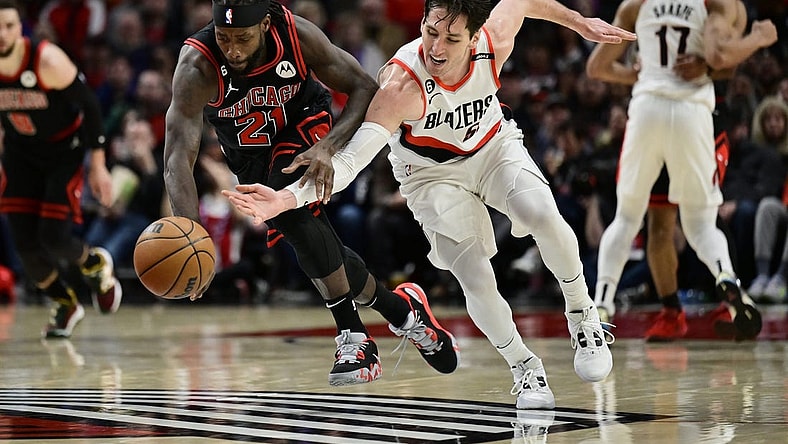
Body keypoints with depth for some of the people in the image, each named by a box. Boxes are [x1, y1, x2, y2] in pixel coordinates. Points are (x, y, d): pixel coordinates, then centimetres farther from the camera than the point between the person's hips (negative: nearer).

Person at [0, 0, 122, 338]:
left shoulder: (48, 61, -28)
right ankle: (66, 305, 25)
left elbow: (88, 106, -18)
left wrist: (98, 166, -15)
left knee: (54, 237, -14)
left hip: (65, 149, -4)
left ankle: (96, 265, 23)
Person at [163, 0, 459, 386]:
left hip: (304, 127, -2)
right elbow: (178, 159, -41)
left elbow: (365, 90, -20)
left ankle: (353, 337, -22)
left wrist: (328, 147, -38)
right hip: (251, 155, 2)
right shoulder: (197, 66, -34)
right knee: (315, 243, -4)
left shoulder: (297, 34, -30)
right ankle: (400, 309, 21)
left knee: (291, 208, -30)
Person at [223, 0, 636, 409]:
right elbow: (354, 155, -47)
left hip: (494, 146, 2)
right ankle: (524, 369, 11)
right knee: (476, 281, -15)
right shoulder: (402, 85, -38)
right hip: (432, 172, -2)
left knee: (544, 218, -24)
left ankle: (583, 317, 2)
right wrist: (289, 198, -62)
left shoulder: (495, 40, -26)